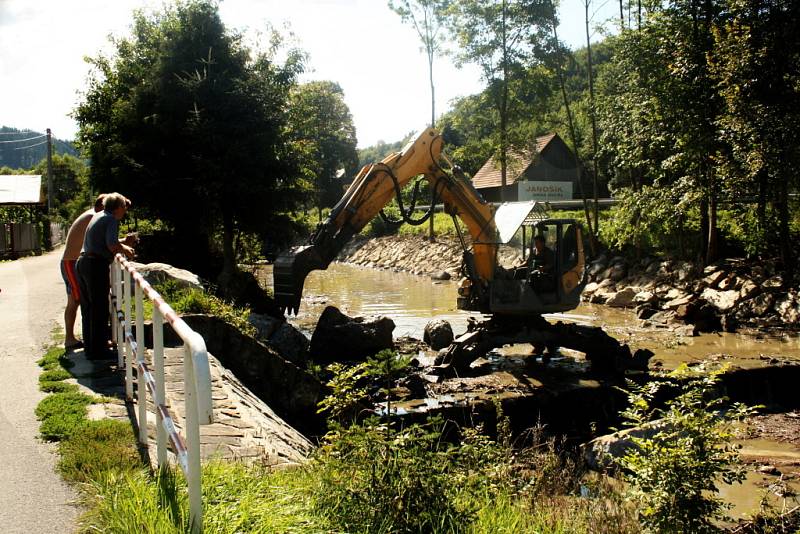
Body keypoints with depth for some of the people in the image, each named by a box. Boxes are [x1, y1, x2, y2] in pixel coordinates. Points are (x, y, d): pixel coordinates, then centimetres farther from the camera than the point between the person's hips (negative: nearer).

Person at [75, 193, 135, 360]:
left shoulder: (97, 217, 19)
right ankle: (98, 350, 1)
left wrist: (122, 243, 29)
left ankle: (90, 347, 23)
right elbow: (112, 246, -19)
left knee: (88, 308, 15)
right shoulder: (111, 219, -8)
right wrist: (125, 249, -1)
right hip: (97, 265, -9)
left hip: (83, 262, 9)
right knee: (99, 309, -3)